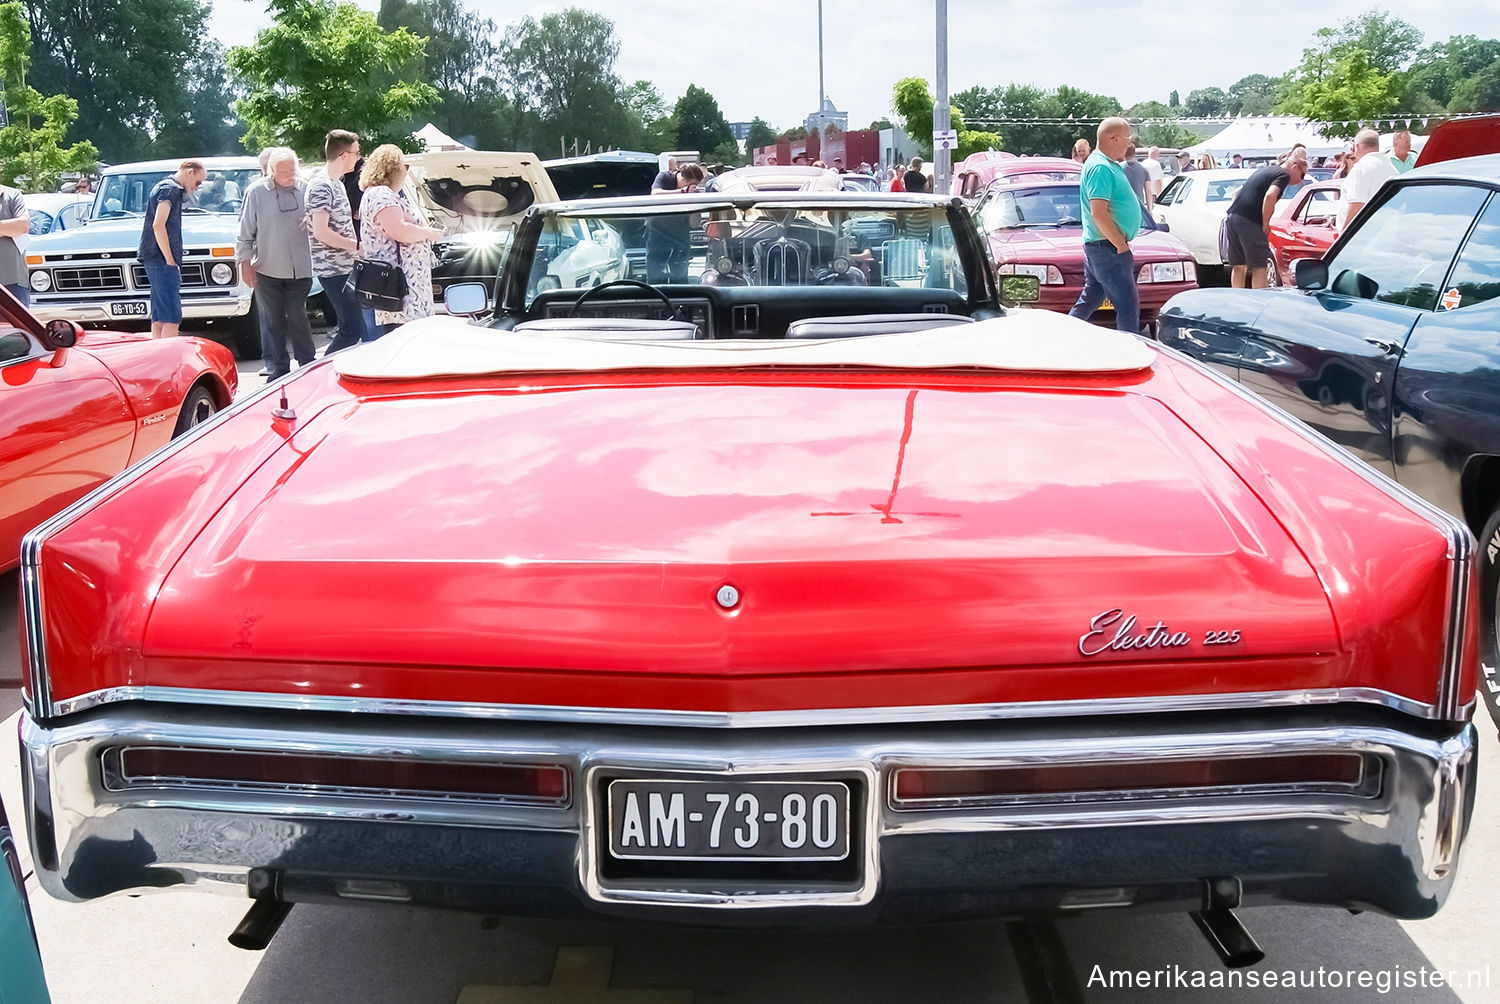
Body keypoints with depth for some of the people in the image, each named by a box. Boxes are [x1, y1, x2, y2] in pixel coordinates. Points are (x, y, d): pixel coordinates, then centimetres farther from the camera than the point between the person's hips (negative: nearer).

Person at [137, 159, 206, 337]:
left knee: (158, 318, 9)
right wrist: (170, 260, -18)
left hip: (154, 257, 11)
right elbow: (158, 226, -20)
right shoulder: (170, 189, -10)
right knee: (172, 318, -16)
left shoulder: (162, 186, 22)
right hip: (162, 257, -11)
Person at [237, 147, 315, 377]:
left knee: (298, 319, 3)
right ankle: (277, 370, 13)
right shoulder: (256, 192, 0)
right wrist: (245, 263, 0)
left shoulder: (305, 189, 4)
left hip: (299, 270, 1)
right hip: (267, 270, 0)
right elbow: (245, 233, 3)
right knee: (272, 322, 5)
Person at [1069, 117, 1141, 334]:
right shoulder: (1101, 168, -17)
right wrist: (1121, 245, -19)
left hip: (1100, 246, 11)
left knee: (1089, 301, 15)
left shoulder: (1110, 165, 16)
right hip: (1107, 248, -11)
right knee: (1128, 306, -6)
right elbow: (1099, 213, -24)